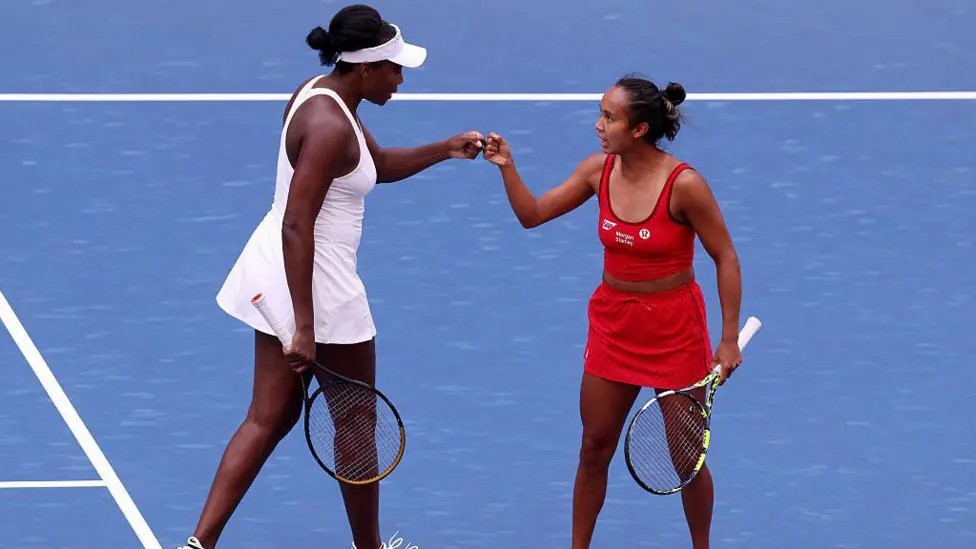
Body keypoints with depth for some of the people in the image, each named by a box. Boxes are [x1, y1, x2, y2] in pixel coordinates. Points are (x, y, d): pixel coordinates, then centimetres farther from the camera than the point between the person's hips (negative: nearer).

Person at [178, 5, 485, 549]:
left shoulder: (320, 94, 5)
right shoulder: (331, 128, -25)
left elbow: (379, 164, 22)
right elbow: (297, 227, -28)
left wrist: (444, 150, 10)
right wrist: (305, 327, -29)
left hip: (278, 278, 9)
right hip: (316, 286, -9)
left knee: (271, 418, 12)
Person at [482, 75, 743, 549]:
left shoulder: (684, 185, -22)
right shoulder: (598, 170, -6)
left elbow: (725, 258, -13)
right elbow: (532, 214, 4)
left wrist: (729, 339, -12)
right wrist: (507, 168, -13)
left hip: (674, 330, -5)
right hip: (613, 323, 5)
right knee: (595, 447, 11)